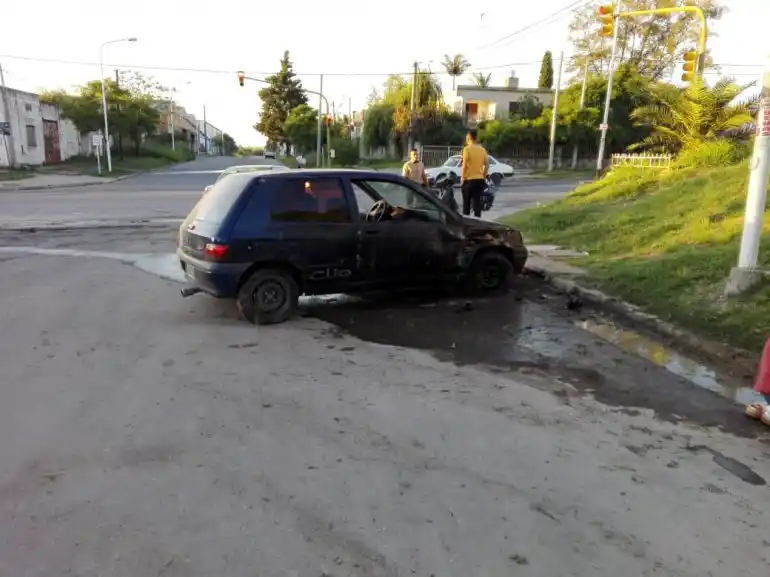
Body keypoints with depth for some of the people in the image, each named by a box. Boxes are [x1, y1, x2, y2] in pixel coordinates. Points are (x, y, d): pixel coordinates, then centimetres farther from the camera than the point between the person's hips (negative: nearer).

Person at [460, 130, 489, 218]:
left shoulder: (467, 149, -9)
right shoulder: (482, 149, 7)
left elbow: (464, 165, -12)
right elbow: (487, 165, 7)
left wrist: (462, 178, -5)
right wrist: (484, 176, 15)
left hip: (469, 179, -4)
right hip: (479, 179, 4)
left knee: (466, 203, 7)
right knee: (477, 202, 7)